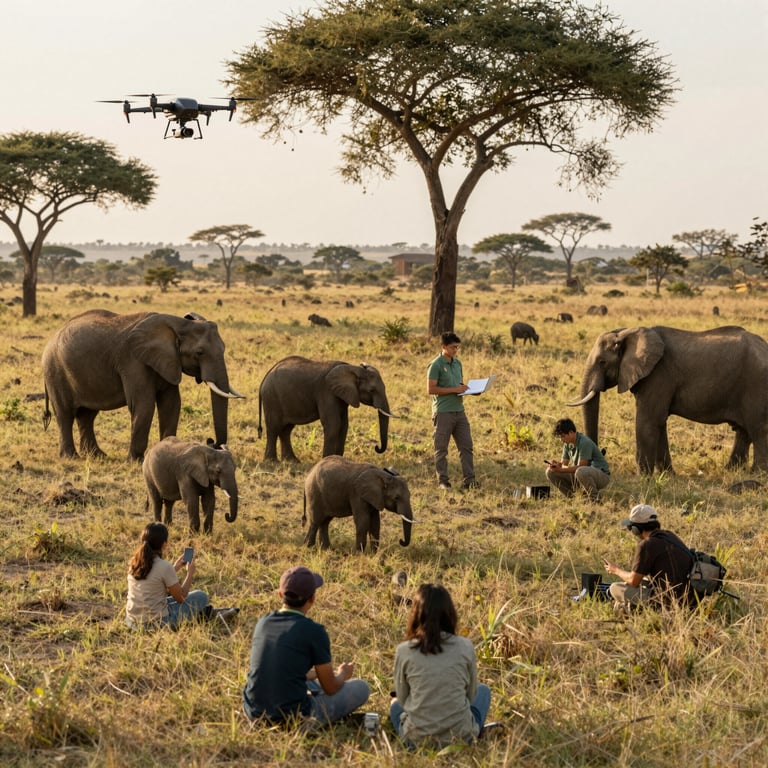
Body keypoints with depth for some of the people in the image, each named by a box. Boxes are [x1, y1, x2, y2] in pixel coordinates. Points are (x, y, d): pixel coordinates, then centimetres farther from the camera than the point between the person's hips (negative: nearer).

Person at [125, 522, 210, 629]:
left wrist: (175, 567, 22)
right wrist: (190, 573, 8)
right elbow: (181, 598, -5)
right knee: (201, 596, 10)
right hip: (156, 623, -7)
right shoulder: (164, 566, -19)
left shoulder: (134, 563, 0)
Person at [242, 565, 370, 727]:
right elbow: (330, 688, -3)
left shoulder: (263, 623, 4)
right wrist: (342, 675, 21)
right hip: (294, 718, -6)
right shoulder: (314, 631, -14)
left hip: (254, 713, 6)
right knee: (361, 688, 11)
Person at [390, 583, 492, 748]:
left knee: (395, 705, 36)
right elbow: (471, 694, 4)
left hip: (417, 739, 1)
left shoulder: (404, 651, -9)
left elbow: (403, 699, 2)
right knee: (483, 690, 30)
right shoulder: (465, 647, -8)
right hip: (461, 737, -1)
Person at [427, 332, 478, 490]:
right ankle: (443, 480, 8)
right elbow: (431, 389, -14)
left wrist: (466, 388, 2)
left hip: (459, 410, 7)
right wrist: (454, 389, -17)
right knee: (441, 448, 2)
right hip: (443, 412, -7)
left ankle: (469, 479, 5)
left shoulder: (457, 363, 13)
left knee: (467, 446, 3)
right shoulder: (436, 365, -9)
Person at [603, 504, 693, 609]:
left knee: (615, 588, 4)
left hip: (666, 601, -8)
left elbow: (633, 581, -7)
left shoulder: (646, 545, -14)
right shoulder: (670, 536, 10)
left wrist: (616, 570, 11)